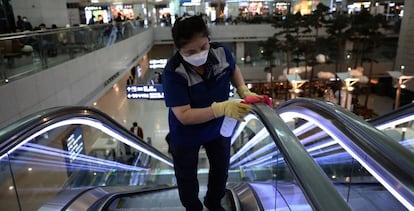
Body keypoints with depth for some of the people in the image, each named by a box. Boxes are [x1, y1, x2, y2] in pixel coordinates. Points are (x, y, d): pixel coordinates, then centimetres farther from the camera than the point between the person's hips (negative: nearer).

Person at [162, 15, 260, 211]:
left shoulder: (221, 52, -22)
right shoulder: (173, 72, -34)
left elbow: (233, 69, 2)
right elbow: (184, 116, -35)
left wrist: (244, 91, -15)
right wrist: (222, 108, -46)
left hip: (218, 127, 4)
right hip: (186, 135, -4)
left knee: (221, 168, 26)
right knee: (187, 177, 20)